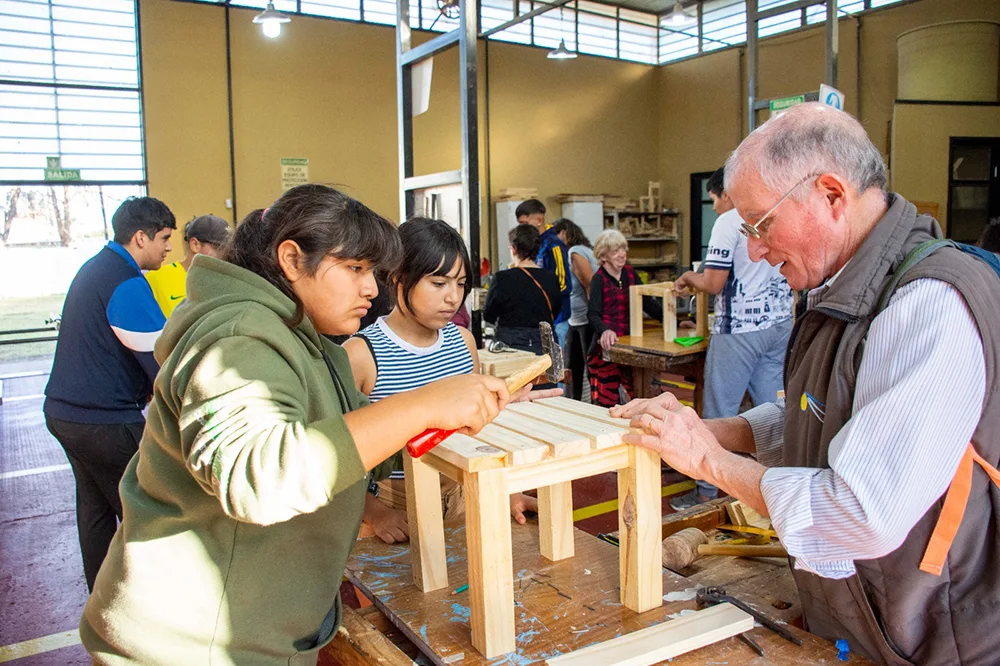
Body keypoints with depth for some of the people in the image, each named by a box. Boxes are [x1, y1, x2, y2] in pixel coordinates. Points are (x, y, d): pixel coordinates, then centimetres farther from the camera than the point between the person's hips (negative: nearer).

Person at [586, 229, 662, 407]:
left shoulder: (630, 274, 12)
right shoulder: (599, 279, -5)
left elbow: (647, 303, 18)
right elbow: (592, 313, -16)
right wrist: (605, 331, -36)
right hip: (607, 345, -5)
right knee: (607, 400, -4)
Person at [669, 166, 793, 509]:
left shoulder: (729, 222, -9)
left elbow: (714, 283, -14)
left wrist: (690, 278, 8)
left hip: (740, 329, -7)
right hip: (781, 324, 8)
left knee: (719, 412, 0)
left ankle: (707, 492, 8)